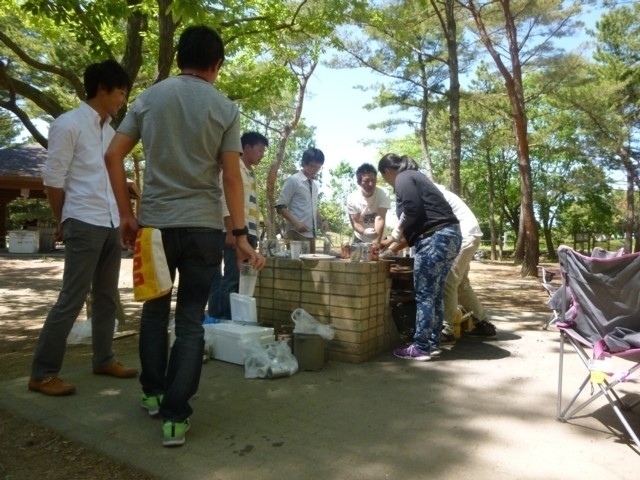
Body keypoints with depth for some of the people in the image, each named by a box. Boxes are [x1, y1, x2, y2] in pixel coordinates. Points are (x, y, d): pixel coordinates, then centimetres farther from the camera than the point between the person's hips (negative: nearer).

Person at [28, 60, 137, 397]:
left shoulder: (110, 131, 14)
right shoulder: (69, 124, -7)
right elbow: (53, 179, -7)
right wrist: (63, 222, 1)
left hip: (111, 225, 8)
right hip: (84, 225, -7)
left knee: (107, 297, 12)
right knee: (72, 299, -5)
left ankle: (103, 359, 25)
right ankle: (42, 373, 6)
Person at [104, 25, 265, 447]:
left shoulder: (149, 98, 6)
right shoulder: (225, 108, -1)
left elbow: (113, 156, 2)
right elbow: (231, 177, -8)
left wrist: (126, 214, 9)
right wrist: (241, 235, -5)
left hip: (154, 223, 3)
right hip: (204, 226, -2)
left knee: (155, 311, 19)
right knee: (191, 321, 4)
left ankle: (153, 393, 31)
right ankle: (175, 415, 4)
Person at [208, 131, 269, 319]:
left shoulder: (250, 172, 23)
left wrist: (254, 235, 16)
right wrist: (231, 231, -20)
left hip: (248, 233, 9)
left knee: (243, 280, 9)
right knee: (233, 279, -10)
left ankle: (226, 318, 15)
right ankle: (224, 319, -4)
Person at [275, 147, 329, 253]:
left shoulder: (315, 185, 17)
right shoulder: (293, 180, -4)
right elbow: (280, 206, -8)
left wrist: (322, 220, 9)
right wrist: (296, 223, -19)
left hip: (311, 234, 7)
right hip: (296, 233, -7)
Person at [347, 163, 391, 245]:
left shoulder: (383, 195, -23)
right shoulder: (352, 198, -18)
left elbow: (380, 218, -33)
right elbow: (355, 222, -16)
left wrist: (377, 241, -47)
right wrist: (365, 231, -39)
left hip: (379, 239, -1)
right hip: (360, 240, 1)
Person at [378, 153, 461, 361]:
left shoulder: (403, 179, -2)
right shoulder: (414, 176, 27)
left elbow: (413, 211, -16)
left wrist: (393, 238, -2)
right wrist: (395, 243, 25)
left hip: (435, 238, -10)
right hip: (448, 236, 10)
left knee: (424, 295, -4)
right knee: (435, 294, 13)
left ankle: (421, 348, 2)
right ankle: (433, 343, 20)